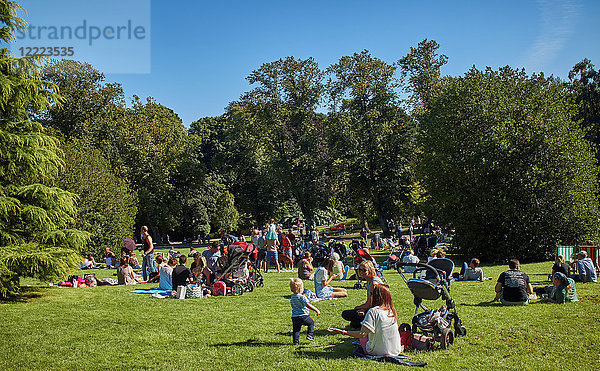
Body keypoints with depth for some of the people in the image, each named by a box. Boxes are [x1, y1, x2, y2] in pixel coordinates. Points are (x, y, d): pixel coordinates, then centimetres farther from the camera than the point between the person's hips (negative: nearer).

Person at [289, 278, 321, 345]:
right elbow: (308, 305, -22)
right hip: (303, 316, -6)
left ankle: (295, 341, 8)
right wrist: (316, 310, -18)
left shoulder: (292, 297, 7)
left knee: (296, 330, 13)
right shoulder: (301, 297, -17)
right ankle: (309, 335, 11)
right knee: (311, 323, 18)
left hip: (294, 317, 6)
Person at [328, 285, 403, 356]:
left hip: (377, 352, -5)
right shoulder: (393, 311, -1)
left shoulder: (373, 311, -19)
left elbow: (362, 334, -23)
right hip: (395, 352, 5)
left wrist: (342, 332, -18)